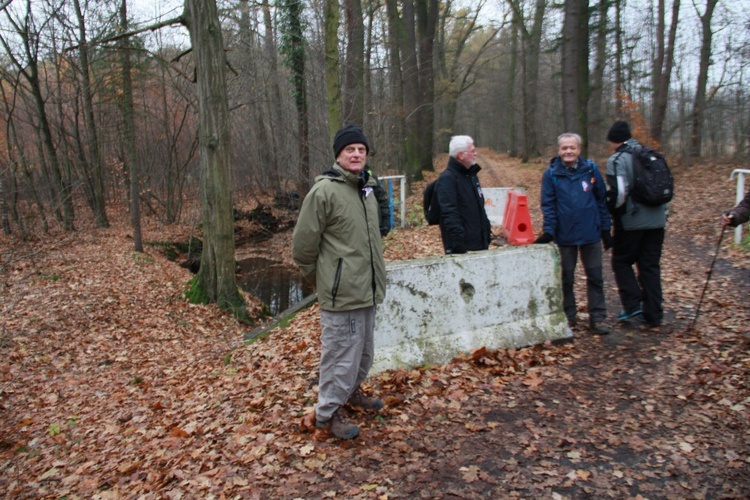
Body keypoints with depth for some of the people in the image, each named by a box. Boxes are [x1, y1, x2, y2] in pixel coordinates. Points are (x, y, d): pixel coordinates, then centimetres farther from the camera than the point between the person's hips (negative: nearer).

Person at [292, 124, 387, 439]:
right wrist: (317, 276, -1)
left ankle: (350, 392, 45)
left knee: (364, 351, 22)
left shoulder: (367, 188, 12)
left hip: (367, 291, 9)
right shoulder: (324, 191, -15)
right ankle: (327, 413, 19)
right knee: (342, 354, 1)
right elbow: (303, 243, -12)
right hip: (341, 293, -8)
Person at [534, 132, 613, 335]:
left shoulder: (591, 169, -1)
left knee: (595, 276, 6)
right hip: (565, 235, -1)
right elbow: (548, 205, -3)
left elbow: (602, 200, 4)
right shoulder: (551, 174, -4)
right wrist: (549, 231, -11)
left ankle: (597, 318, 16)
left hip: (591, 233, 1)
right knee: (566, 277, 10)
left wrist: (605, 229, 5)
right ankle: (568, 316, 24)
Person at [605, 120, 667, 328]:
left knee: (621, 261, 11)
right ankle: (653, 314, 13)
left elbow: (619, 193, -18)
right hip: (657, 220, 6)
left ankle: (632, 305, 0)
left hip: (632, 221, -6)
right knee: (650, 265, 11)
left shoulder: (618, 160, -8)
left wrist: (611, 210, -1)